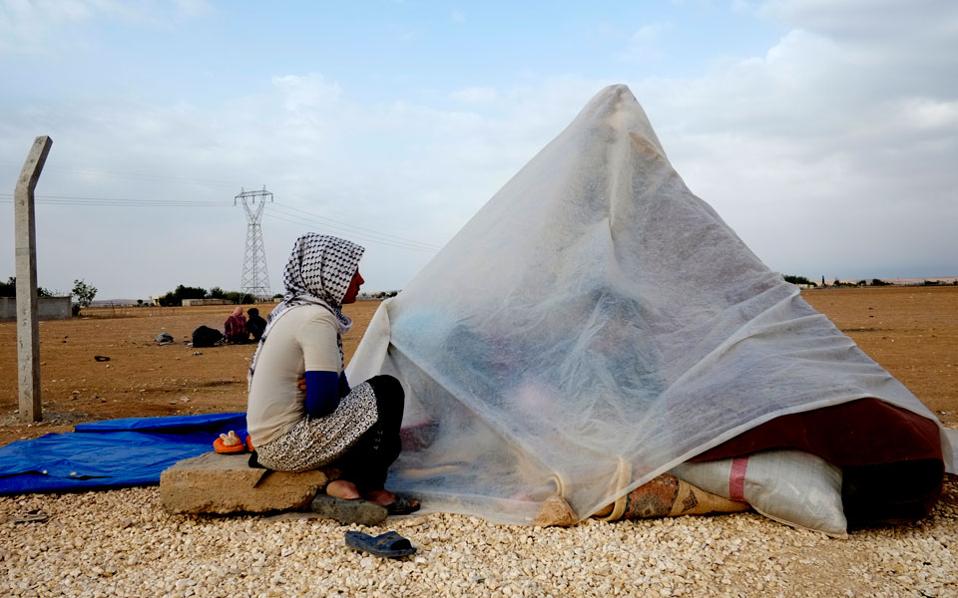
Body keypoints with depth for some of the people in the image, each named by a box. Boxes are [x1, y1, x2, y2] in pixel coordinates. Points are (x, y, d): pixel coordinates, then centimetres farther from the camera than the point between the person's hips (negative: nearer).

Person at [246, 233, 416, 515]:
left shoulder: (294, 308, 10)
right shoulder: (316, 318, -20)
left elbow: (335, 385, 16)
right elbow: (322, 403, -22)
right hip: (286, 446, -10)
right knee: (386, 392, -9)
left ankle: (348, 481, 3)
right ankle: (365, 486, 0)